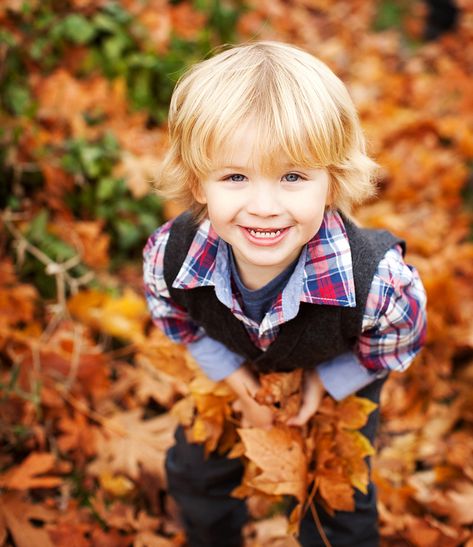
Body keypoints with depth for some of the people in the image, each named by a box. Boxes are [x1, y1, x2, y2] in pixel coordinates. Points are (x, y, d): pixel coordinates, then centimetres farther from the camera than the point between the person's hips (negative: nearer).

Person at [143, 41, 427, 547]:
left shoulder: (379, 280, -45)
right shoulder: (168, 256, -37)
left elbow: (395, 344, -19)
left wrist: (325, 383, -17)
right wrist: (231, 373, -13)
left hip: (341, 377, -2)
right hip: (236, 372, 3)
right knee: (195, 471, 24)